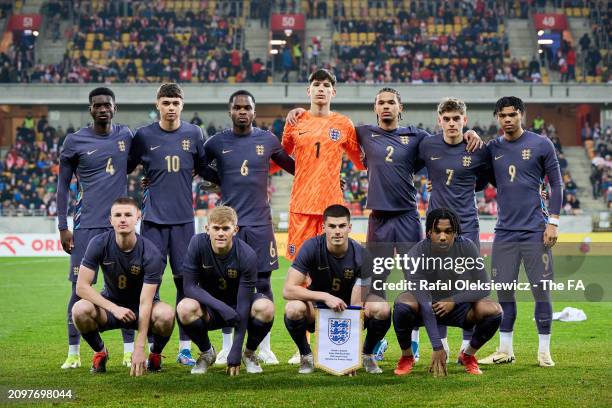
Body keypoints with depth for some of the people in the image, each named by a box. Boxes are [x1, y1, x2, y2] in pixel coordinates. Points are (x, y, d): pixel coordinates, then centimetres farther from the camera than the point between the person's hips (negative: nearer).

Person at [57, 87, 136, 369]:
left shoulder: (125, 135, 8)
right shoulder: (75, 141, -1)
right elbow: (63, 185, 3)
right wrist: (62, 227, -1)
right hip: (86, 225, -2)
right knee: (79, 287, -2)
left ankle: (129, 350, 10)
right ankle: (73, 353, 8)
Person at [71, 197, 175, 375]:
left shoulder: (150, 253, -23)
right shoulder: (99, 244, -18)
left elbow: (145, 302, -26)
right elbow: (82, 286, -18)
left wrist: (139, 348, -32)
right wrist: (114, 308, -31)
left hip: (140, 309, -1)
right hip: (110, 303, 1)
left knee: (166, 314, -35)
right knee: (80, 309, -31)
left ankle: (155, 354, -1)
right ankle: (100, 352, 0)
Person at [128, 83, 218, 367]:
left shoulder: (193, 134, 6)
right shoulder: (143, 136, 1)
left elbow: (204, 170, 17)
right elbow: (124, 169, 11)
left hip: (184, 218, 1)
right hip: (153, 218, -1)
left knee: (185, 280, 2)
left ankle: (185, 347, 9)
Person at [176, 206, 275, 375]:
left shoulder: (247, 255, -23)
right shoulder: (198, 244, -19)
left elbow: (243, 304, -24)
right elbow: (189, 286, -18)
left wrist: (235, 354, -26)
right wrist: (221, 307, -33)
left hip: (238, 307, -1)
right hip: (210, 309, 1)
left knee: (266, 308, -33)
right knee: (185, 308, -32)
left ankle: (249, 352, -1)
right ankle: (206, 352, -1)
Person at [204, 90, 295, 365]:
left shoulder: (268, 140, 4)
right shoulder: (217, 142, 2)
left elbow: (294, 167, 14)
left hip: (260, 223, 0)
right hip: (229, 223, 0)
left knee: (263, 284, 3)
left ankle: (264, 347, 12)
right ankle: (227, 347, 13)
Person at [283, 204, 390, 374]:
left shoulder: (360, 255, -21)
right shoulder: (311, 248, -22)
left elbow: (356, 306, -24)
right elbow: (288, 290, -26)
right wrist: (325, 297, -38)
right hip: (317, 309, -1)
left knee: (382, 308, -28)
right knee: (293, 308, -35)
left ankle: (367, 355, 2)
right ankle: (306, 356, -5)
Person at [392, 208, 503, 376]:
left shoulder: (466, 247, -19)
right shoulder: (417, 253, -27)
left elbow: (483, 288, -13)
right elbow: (424, 302, -33)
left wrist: (453, 300, -27)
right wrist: (437, 347, -38)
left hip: (457, 305, 2)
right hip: (424, 310, -2)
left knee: (494, 310, -24)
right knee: (402, 304, -35)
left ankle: (468, 355, 3)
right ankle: (406, 356, -8)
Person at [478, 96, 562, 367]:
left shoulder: (541, 145, 0)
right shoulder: (492, 149, 8)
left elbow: (556, 184, 2)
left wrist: (553, 222, -6)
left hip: (535, 230, -3)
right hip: (505, 231, 3)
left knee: (541, 290, -1)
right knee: (503, 290, 5)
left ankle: (544, 351, 9)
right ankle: (505, 351, 15)